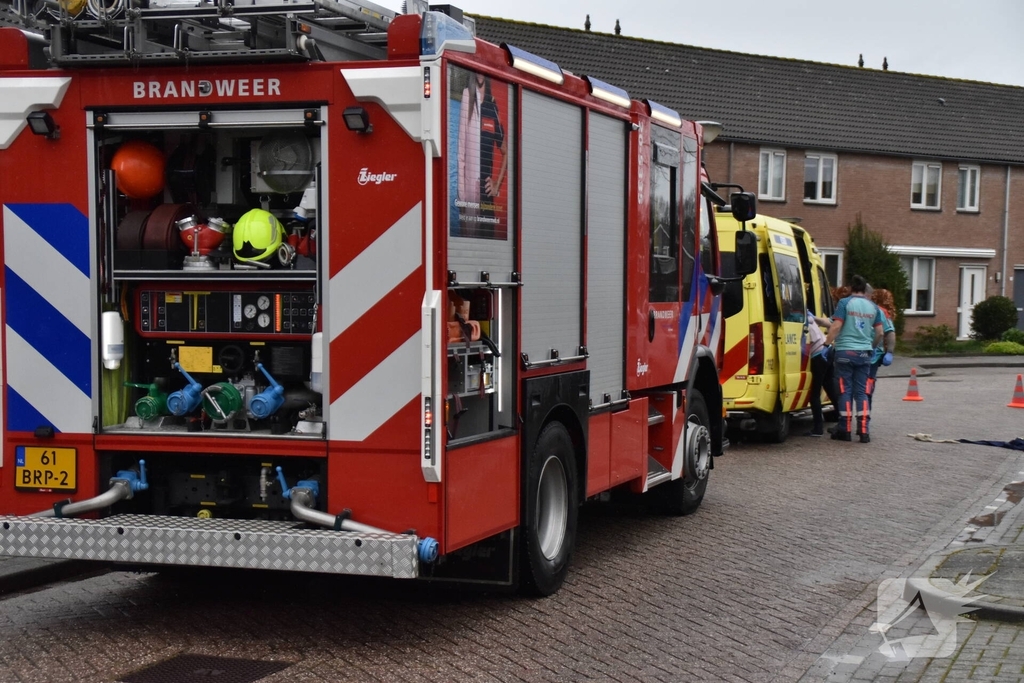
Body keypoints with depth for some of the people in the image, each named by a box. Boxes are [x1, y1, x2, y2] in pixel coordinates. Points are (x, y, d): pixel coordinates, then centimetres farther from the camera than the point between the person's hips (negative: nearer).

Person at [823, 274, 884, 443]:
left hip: (845, 352, -3)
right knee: (861, 392, 7)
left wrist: (827, 344, -4)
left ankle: (845, 430, 5)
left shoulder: (845, 303, -5)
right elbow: (879, 333, 11)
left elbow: (836, 327, -12)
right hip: (864, 353, 3)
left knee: (845, 391, 3)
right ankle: (863, 431, 0)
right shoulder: (873, 307, 9)